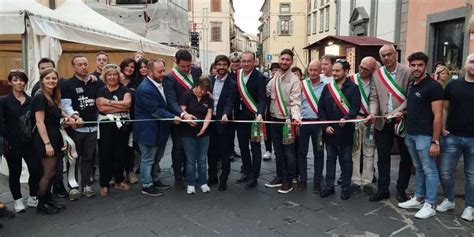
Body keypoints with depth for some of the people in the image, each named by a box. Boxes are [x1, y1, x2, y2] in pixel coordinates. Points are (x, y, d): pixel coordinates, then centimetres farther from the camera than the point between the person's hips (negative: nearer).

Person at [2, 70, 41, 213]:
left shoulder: (31, 101, 6)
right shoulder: (5, 101, -3)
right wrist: (4, 142, -11)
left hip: (29, 141, 3)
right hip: (13, 143, -2)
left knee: (36, 169, 0)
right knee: (15, 172, 8)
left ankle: (32, 198, 19)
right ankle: (17, 200, 24)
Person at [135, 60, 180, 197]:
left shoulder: (160, 84, 6)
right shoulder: (145, 89, -24)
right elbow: (155, 110, -26)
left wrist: (174, 116, 7)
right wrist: (173, 118, -27)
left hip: (159, 129, 9)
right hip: (148, 130, -9)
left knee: (156, 157, 22)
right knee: (148, 159, 6)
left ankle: (155, 180, 37)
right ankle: (147, 186, 20)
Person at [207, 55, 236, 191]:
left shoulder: (232, 84, -9)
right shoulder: (210, 80, 7)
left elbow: (230, 102, -20)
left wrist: (225, 115, -37)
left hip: (223, 121, -5)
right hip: (210, 119, 5)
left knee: (224, 152, 5)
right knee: (211, 150, 15)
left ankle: (223, 180, 17)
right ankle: (212, 177, 29)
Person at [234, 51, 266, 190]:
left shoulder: (259, 78, -13)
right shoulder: (237, 75, 4)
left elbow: (262, 99, -19)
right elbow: (236, 95, 10)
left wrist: (260, 114, -34)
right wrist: (234, 113, 5)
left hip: (254, 116, -6)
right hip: (240, 116, 6)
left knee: (255, 147, 4)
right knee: (243, 146, 15)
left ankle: (253, 177, 14)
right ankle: (246, 172, 30)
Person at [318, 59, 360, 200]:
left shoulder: (353, 88, -4)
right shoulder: (327, 87, 7)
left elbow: (356, 107, -13)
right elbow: (321, 108, 4)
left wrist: (346, 118, -31)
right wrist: (325, 125, -6)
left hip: (345, 131, -4)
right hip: (329, 131, 4)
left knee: (346, 160, 7)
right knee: (330, 159, 13)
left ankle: (345, 188, 19)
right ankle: (329, 186, 23)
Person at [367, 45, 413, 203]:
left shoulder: (407, 72, -7)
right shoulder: (376, 74, 4)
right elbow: (374, 98, 3)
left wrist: (395, 112, -20)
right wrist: (373, 113, -14)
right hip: (382, 122, 3)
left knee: (405, 157, 9)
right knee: (383, 157, 9)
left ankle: (401, 190, 24)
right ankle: (383, 190, 20)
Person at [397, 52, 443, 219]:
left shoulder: (433, 86, -11)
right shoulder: (411, 86, 12)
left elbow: (438, 115, -14)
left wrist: (435, 141, -17)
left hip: (425, 136, -7)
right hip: (410, 134, 8)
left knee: (429, 170, 2)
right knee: (418, 168, 16)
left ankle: (429, 205, 11)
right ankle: (418, 199, 27)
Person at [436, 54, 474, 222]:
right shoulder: (453, 85, 4)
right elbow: (445, 108, 10)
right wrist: (443, 128, 1)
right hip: (452, 137, 1)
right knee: (445, 171, 6)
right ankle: (448, 200, 26)